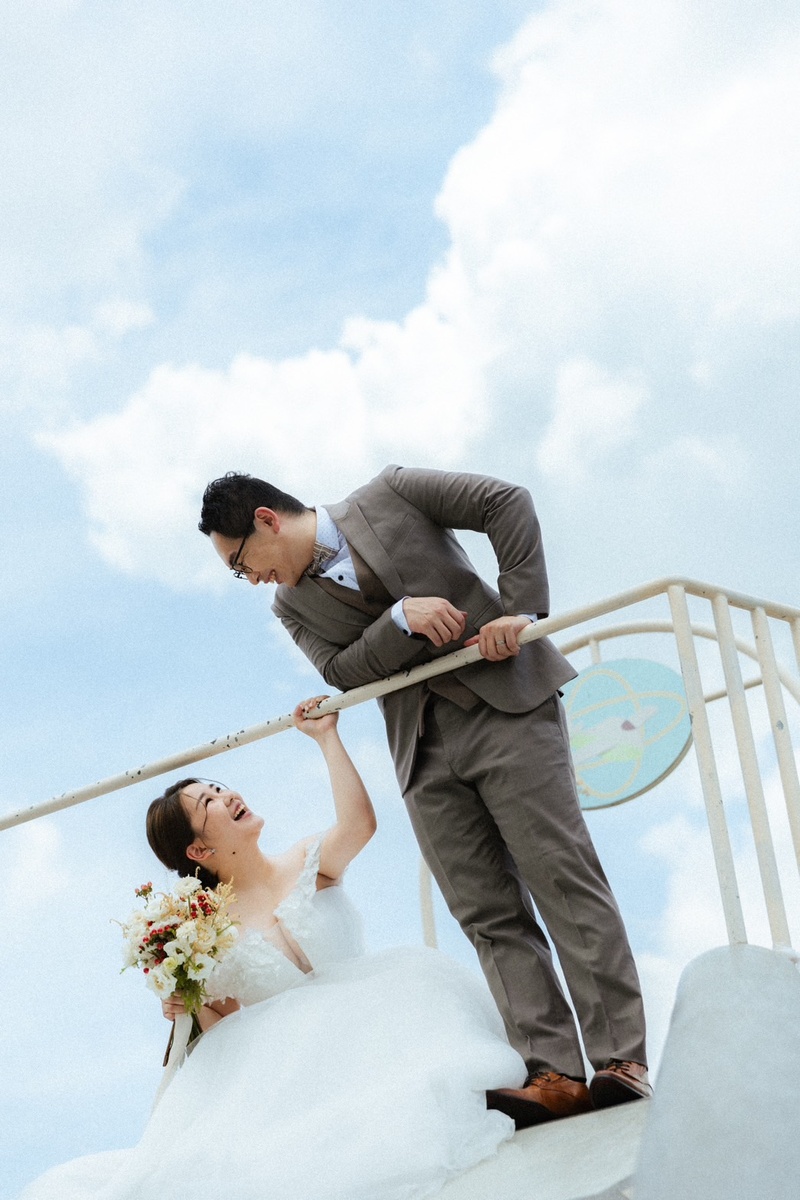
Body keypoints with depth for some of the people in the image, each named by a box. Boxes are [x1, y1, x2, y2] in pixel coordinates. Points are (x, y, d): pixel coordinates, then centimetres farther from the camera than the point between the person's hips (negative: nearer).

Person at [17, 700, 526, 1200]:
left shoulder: (307, 863, 5)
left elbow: (359, 822, -17)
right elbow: (225, 1025, 11)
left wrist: (327, 736, -10)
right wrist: (194, 1007, -12)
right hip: (287, 1062, 0)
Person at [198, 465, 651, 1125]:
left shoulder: (389, 494, 4)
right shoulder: (294, 605, 16)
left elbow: (507, 501, -2)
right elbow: (343, 672, 1)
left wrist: (521, 607, -11)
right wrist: (401, 618, -15)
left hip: (503, 705, -4)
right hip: (423, 753, 5)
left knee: (563, 880, -10)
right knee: (490, 916, -4)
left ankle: (621, 1058, -10)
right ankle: (555, 1073, -6)